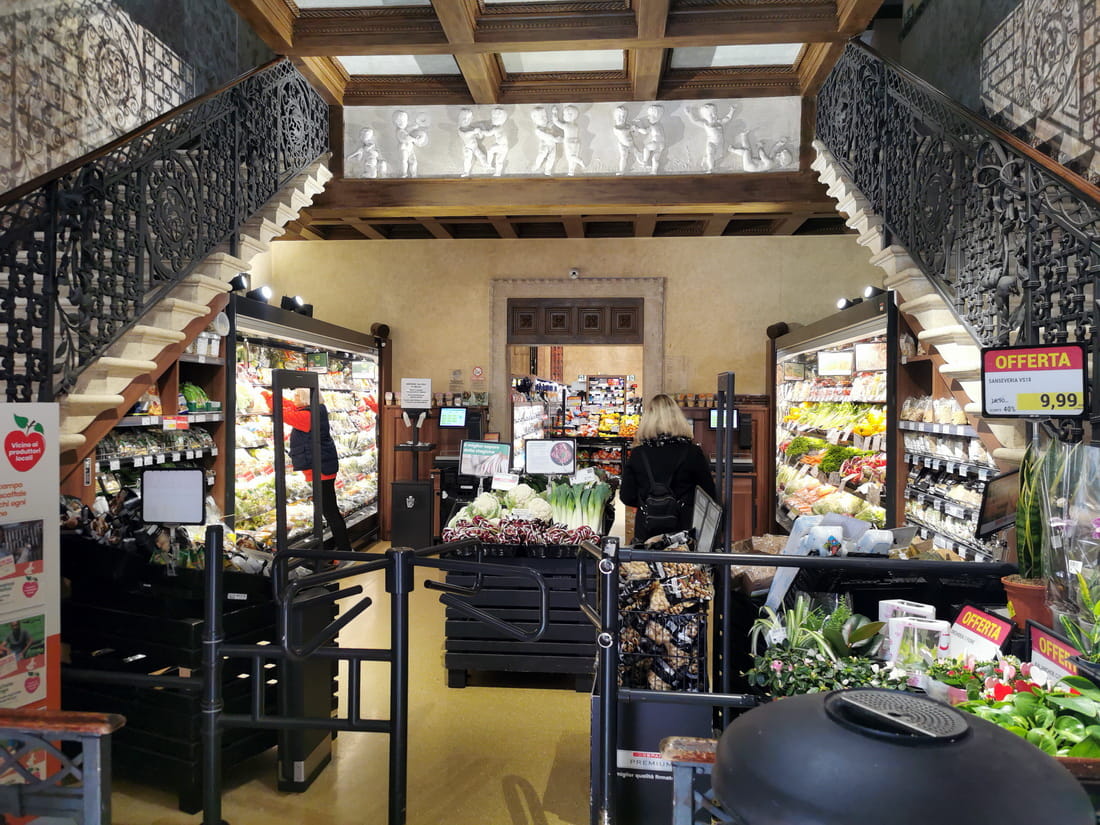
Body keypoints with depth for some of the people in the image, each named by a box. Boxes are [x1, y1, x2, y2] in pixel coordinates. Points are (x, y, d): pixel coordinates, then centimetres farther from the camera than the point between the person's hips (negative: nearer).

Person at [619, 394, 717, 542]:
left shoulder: (637, 454, -5)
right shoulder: (693, 452, -8)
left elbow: (627, 497, 1)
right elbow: (710, 496, -1)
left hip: (646, 533, 2)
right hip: (684, 529, -1)